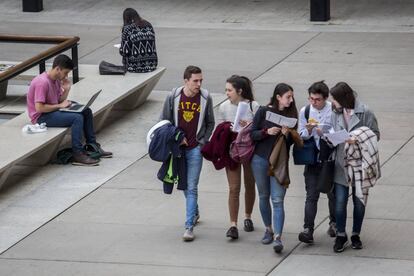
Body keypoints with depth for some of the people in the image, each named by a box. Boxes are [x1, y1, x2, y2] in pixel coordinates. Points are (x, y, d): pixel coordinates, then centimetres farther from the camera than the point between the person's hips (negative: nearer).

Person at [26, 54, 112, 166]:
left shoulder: (57, 80, 8)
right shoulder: (42, 82, -23)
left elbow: (60, 100, 14)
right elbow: (39, 108, -27)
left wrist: (66, 90, -3)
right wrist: (59, 106, -18)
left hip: (53, 111, 10)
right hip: (41, 117, -10)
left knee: (86, 112, 6)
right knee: (77, 118, -25)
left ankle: (92, 146, 14)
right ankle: (78, 155, -23)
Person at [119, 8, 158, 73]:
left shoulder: (127, 29, -9)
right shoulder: (149, 26, 5)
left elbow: (124, 52, -12)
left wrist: (121, 49, 11)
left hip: (135, 66, -4)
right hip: (151, 64, 4)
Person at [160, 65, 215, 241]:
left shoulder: (205, 98, -6)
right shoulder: (173, 97, -6)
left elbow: (210, 123, 7)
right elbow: (164, 121, 5)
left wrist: (203, 142, -2)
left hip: (195, 149, -2)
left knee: (192, 187, -8)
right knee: (184, 184, 16)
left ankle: (189, 226, -10)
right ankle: (195, 212, 40)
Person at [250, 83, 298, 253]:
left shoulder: (291, 115, 1)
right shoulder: (264, 111, -3)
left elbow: (291, 143, 5)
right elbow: (253, 134, -1)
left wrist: (286, 134, -16)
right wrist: (267, 132, -18)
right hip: (260, 159, 1)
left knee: (277, 199, -10)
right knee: (264, 196, 11)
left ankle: (278, 237, -17)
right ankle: (268, 230, 28)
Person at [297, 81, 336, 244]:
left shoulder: (334, 111, -9)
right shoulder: (305, 111, 0)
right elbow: (301, 136, 5)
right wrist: (309, 130, -16)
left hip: (330, 158, -1)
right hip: (312, 158, 1)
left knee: (333, 193, 14)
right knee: (311, 195, -6)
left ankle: (334, 223, 34)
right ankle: (308, 230, -13)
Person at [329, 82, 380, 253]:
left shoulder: (365, 112, -11)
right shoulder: (336, 113, 4)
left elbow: (375, 135, -8)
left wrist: (357, 140, -21)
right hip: (341, 164, 3)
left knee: (359, 202, 9)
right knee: (340, 201, -2)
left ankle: (356, 235, 23)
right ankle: (341, 235, 11)